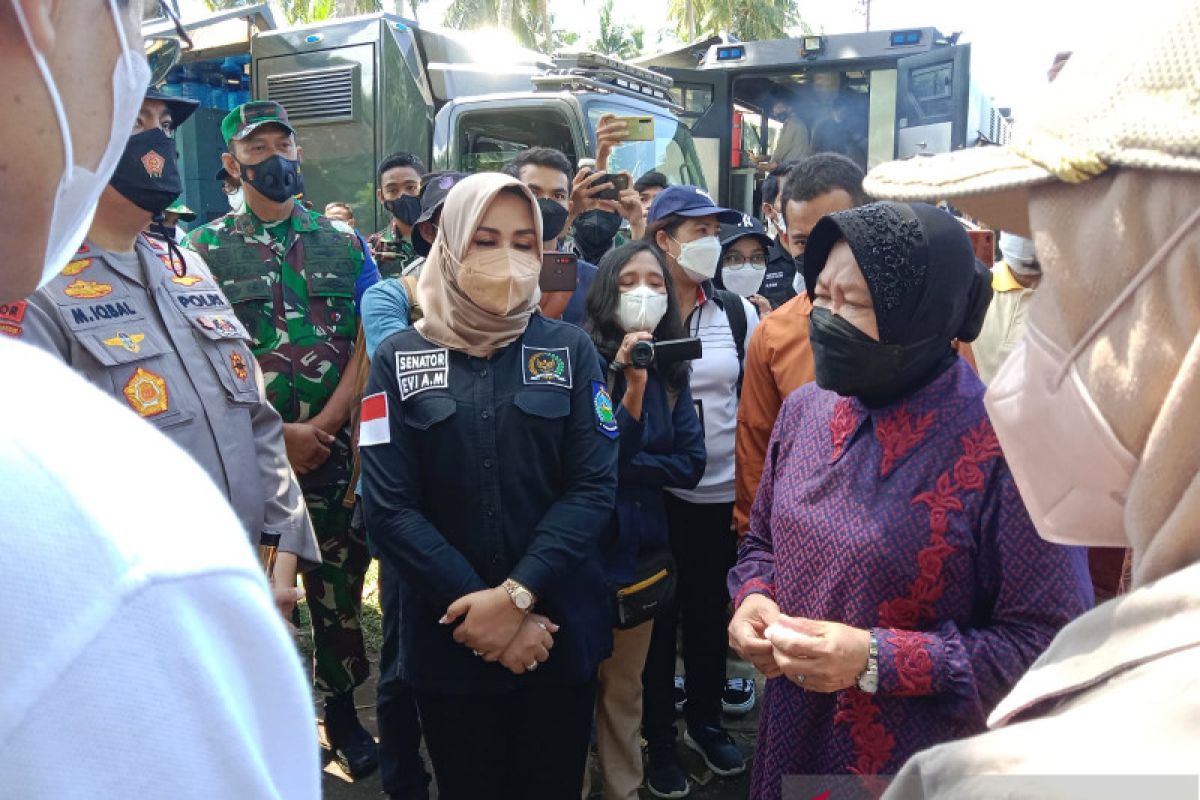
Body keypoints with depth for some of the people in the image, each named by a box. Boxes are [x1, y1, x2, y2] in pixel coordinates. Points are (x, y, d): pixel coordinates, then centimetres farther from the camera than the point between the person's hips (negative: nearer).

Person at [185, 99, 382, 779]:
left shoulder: (345, 247, 7)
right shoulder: (206, 249, 2)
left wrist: (320, 428, -10)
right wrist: (279, 432, -13)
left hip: (335, 445, 2)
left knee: (340, 582, 9)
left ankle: (343, 709, 27)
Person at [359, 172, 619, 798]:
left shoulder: (570, 350, -1)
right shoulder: (398, 359, -2)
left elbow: (593, 486, -7)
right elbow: (388, 507, -8)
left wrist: (516, 594, -17)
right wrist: (482, 608, -14)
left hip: (559, 633, 1)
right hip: (449, 638, 0)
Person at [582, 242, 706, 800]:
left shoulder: (672, 370, 2)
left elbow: (691, 464, -1)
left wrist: (627, 466, -13)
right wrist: (632, 389, -28)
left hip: (644, 547, 5)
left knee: (625, 686, 21)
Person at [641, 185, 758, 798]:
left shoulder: (737, 313, 3)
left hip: (722, 490, 3)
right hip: (656, 491, -3)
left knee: (710, 609, 17)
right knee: (658, 616, 10)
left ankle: (705, 721, 38)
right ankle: (659, 740, 29)